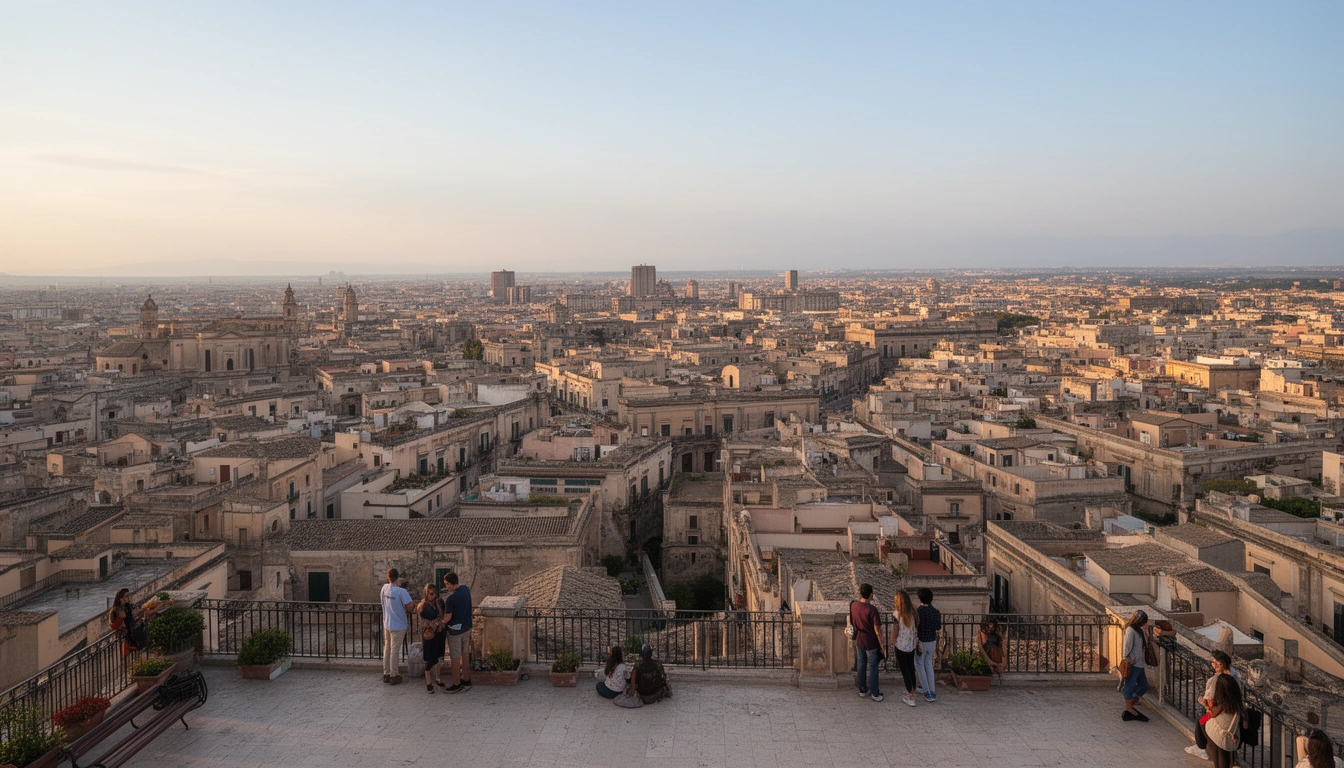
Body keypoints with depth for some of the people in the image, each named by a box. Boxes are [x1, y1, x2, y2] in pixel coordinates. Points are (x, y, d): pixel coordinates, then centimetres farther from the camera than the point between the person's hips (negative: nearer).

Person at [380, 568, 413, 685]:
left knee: (387, 649, 16)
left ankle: (386, 674, 25)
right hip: (398, 626, -5)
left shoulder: (384, 588, -5)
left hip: (386, 624, 5)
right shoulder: (401, 592, -22)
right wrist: (408, 597, -3)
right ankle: (394, 676, 13)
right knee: (395, 651, 4)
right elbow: (409, 607, -21)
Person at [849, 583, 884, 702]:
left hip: (859, 641, 5)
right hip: (871, 643, -5)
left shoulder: (853, 605, -8)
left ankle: (862, 690, 28)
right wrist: (881, 645, -9)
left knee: (861, 666, 17)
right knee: (872, 667, 8)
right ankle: (875, 693, 17)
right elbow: (877, 630, -20)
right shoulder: (872, 610, -25)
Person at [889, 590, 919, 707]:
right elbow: (916, 628, 4)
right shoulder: (912, 612, -5)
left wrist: (892, 643, 2)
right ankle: (911, 689, 32)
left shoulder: (896, 614, -21)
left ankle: (911, 698, 8)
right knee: (911, 668, 19)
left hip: (901, 645, -5)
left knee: (904, 669, 5)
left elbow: (895, 632, -14)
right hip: (912, 644, 6)